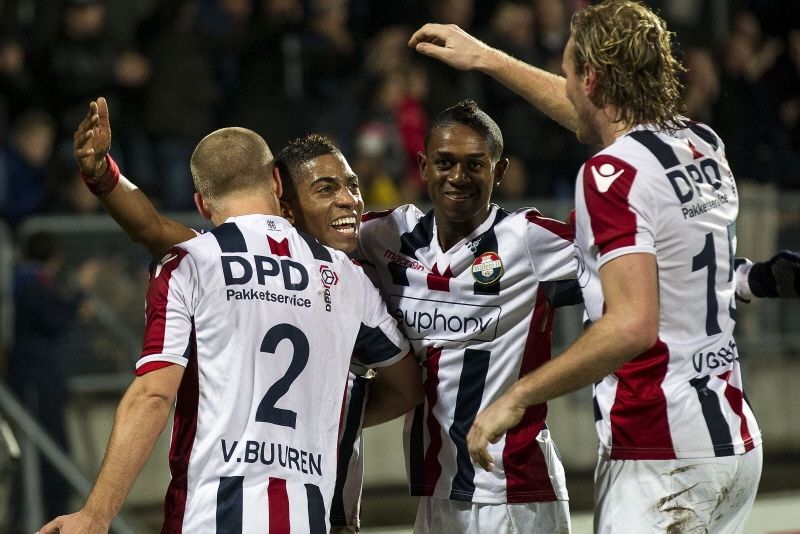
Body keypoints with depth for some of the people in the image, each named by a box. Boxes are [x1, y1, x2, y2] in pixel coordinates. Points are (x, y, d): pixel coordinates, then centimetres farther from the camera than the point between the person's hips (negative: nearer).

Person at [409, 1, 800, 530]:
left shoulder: (614, 173, -13)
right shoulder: (703, 144, 12)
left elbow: (632, 325, -24)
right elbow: (599, 114, 33)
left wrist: (518, 397, -17)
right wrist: (487, 59, 42)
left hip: (662, 458, -9)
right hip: (733, 439, 9)